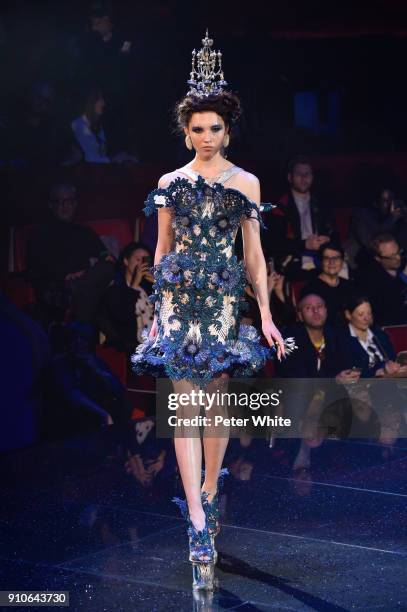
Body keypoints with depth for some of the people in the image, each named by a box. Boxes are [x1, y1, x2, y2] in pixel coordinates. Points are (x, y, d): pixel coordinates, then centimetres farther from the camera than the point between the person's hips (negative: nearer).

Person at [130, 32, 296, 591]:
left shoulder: (245, 183, 4)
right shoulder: (170, 182, 7)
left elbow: (254, 253, 5)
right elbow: (162, 249, 12)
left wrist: (266, 314, 1)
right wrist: (159, 307, 11)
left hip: (224, 299, 0)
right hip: (178, 297, 0)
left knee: (216, 400, 3)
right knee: (186, 404, -8)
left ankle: (209, 493, 21)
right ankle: (199, 524, -12)